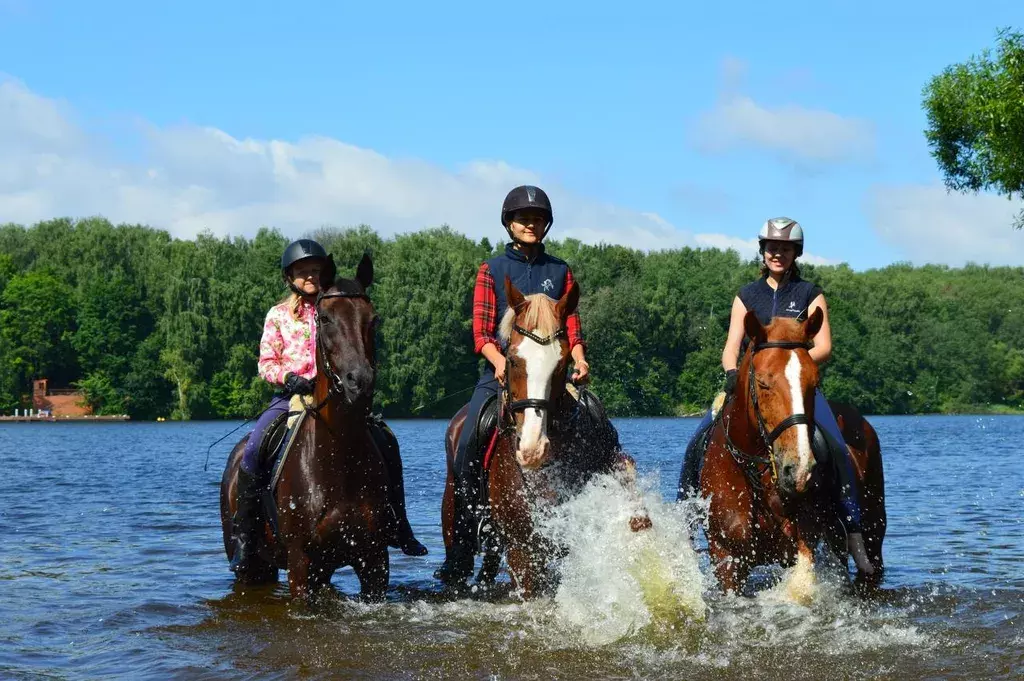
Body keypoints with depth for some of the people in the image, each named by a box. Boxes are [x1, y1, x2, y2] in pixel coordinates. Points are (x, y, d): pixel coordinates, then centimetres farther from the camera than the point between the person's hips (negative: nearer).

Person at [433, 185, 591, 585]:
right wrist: (500, 361, -18)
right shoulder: (492, 270, 10)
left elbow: (572, 325, 12)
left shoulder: (560, 271, 15)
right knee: (468, 447, -20)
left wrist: (579, 359, -9)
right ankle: (461, 555, -15)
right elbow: (481, 330, 2)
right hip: (500, 372, -2)